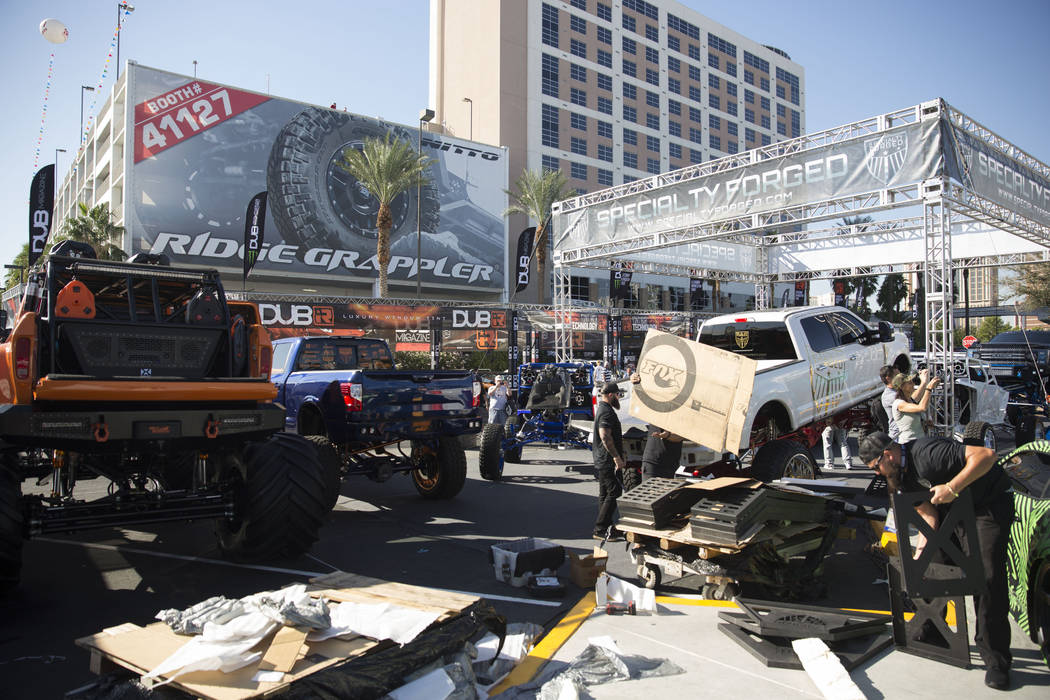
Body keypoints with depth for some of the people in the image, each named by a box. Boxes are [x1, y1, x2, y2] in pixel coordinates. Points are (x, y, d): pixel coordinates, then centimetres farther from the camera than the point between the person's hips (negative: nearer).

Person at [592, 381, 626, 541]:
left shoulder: (603, 409, 18)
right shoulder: (606, 412, -17)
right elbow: (605, 436, -27)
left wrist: (620, 454, 29)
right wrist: (617, 457, -24)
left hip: (602, 462, 11)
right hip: (608, 462, -11)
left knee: (605, 495, 14)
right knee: (614, 493, -8)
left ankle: (605, 528, 21)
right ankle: (600, 529, -5)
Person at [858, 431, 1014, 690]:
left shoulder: (926, 454, -28)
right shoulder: (902, 476, 0)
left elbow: (986, 455, -34)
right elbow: (928, 515, 0)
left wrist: (952, 488, -37)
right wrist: (919, 553, -9)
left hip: (990, 504, -8)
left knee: (987, 576, -13)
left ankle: (995, 660, -3)